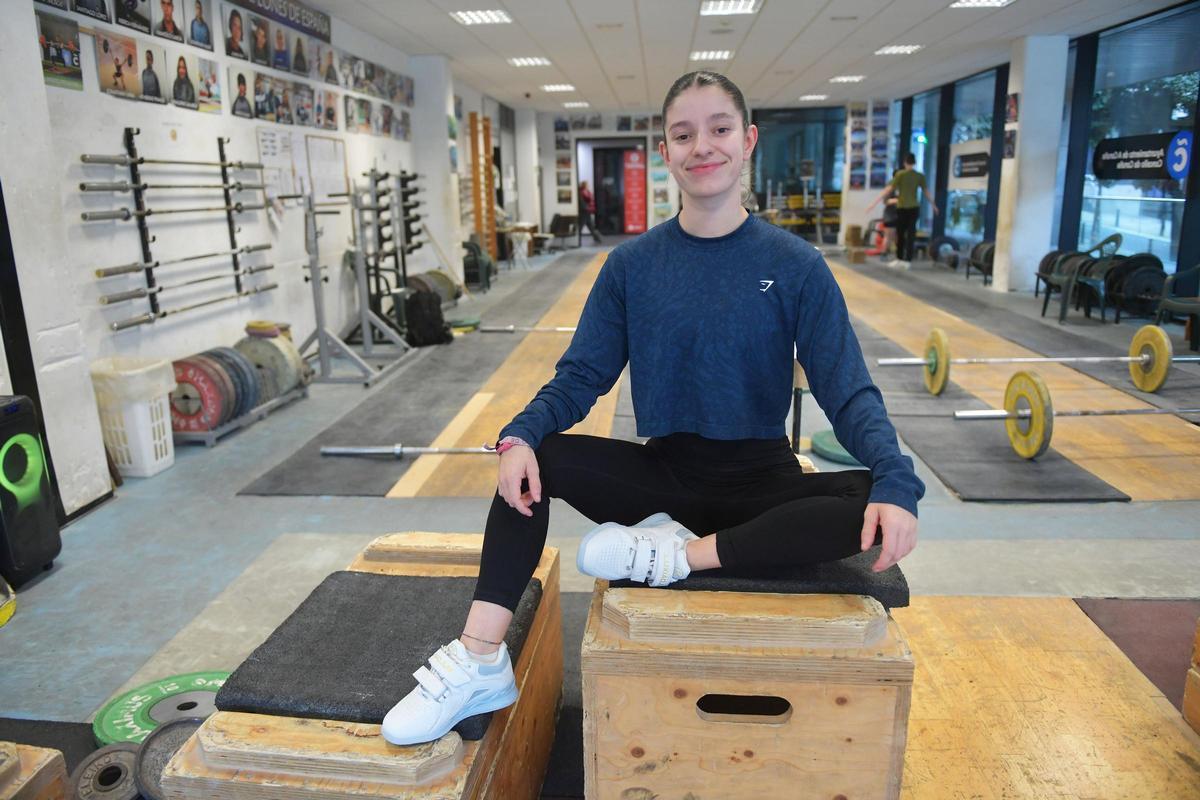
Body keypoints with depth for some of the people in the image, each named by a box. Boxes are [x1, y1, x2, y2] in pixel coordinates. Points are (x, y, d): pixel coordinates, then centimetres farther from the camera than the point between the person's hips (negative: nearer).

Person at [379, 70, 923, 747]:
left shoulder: (796, 265, -5)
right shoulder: (632, 264, 0)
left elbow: (848, 391, -9)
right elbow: (582, 374, -2)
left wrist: (896, 484, -28)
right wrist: (521, 436, -23)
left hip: (760, 479, -1)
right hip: (663, 469, 2)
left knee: (877, 504, -28)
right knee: (535, 457, -19)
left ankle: (676, 553, -24)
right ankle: (480, 666, -17)